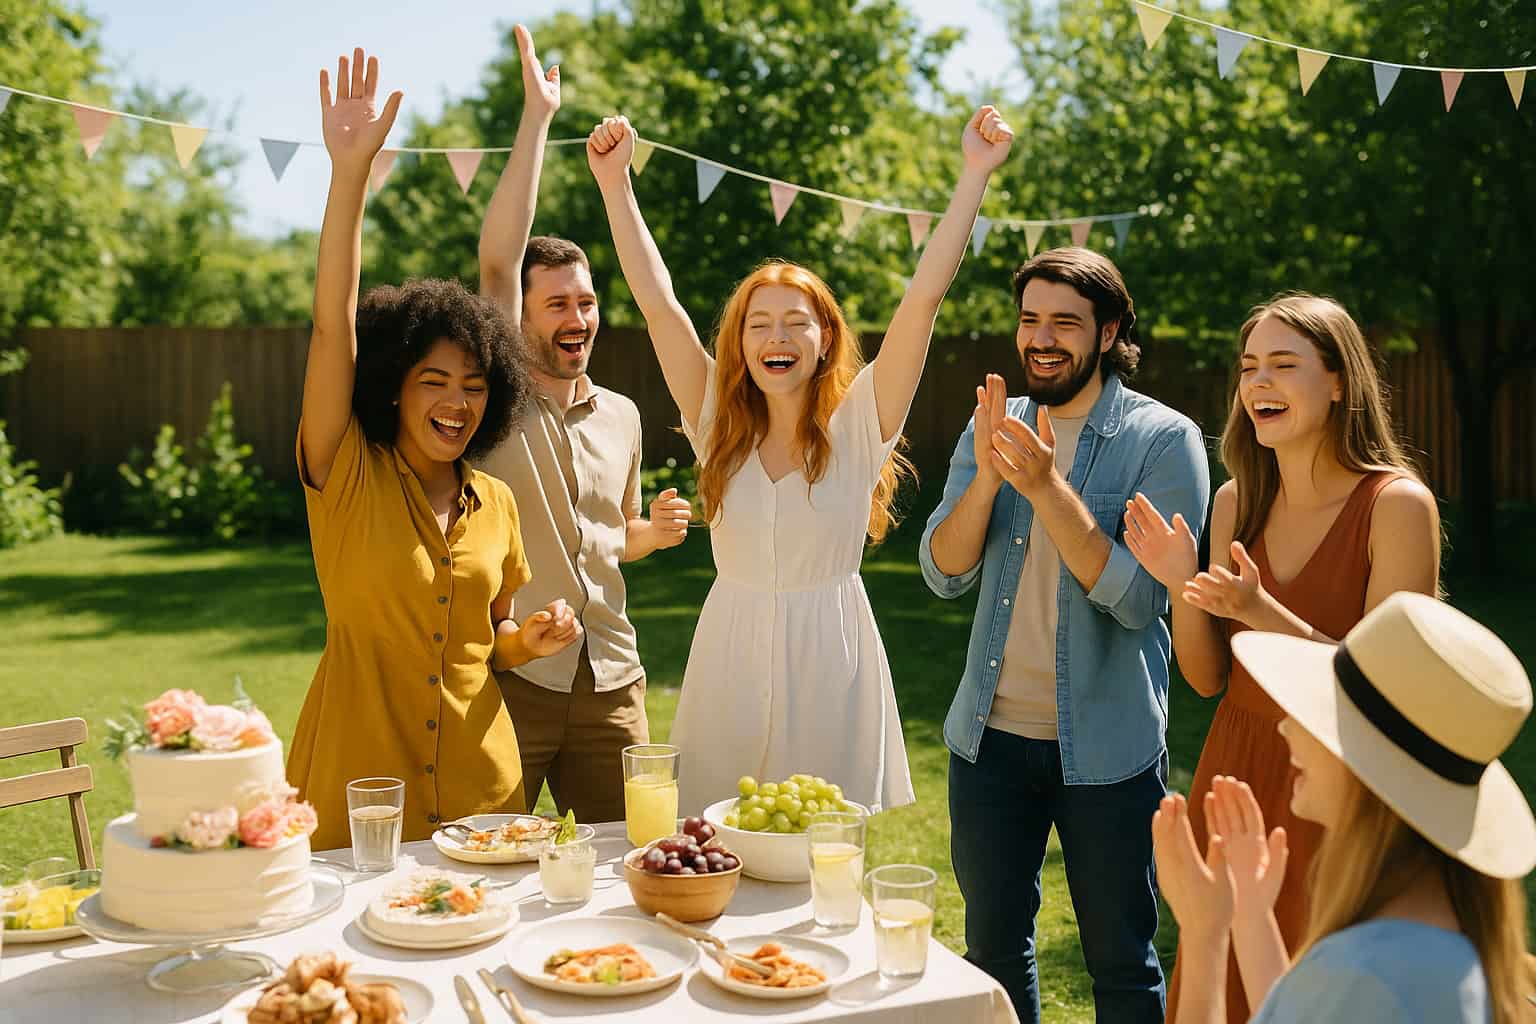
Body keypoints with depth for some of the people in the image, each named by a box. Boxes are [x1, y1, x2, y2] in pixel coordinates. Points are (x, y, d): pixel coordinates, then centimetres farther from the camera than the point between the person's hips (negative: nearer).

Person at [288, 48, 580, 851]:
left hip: (479, 787, 4)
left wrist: (529, 641, -6)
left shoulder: (496, 503, 6)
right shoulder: (347, 475, -5)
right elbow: (333, 328, -17)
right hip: (355, 791, -3)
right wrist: (349, 170, -24)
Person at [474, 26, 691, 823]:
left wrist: (653, 531, 0)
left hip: (610, 682, 5)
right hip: (508, 677, -4)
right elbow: (497, 259, -17)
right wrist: (536, 115, -17)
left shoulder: (620, 415, 11)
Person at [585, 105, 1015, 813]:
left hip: (830, 664, -2)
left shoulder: (857, 426, -3)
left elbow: (924, 297, -10)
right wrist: (615, 182, -4)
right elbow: (657, 303, -1)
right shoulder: (719, 423, 3)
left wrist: (974, 174, -14)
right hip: (731, 667, 2)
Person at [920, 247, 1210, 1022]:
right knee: (992, 948, 17)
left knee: (1120, 960, 11)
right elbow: (943, 574, -3)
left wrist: (1047, 485, -27)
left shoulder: (1164, 440, -9)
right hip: (992, 734, 4)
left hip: (1107, 747, -4)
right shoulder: (993, 427, 5)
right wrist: (986, 475, -19)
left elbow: (1137, 599, -19)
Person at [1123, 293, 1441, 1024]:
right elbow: (1207, 678, 5)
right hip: (1236, 769, 5)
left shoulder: (1398, 504, -14)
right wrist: (1179, 583, -12)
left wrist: (1263, 613, -26)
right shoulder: (1237, 501, 2)